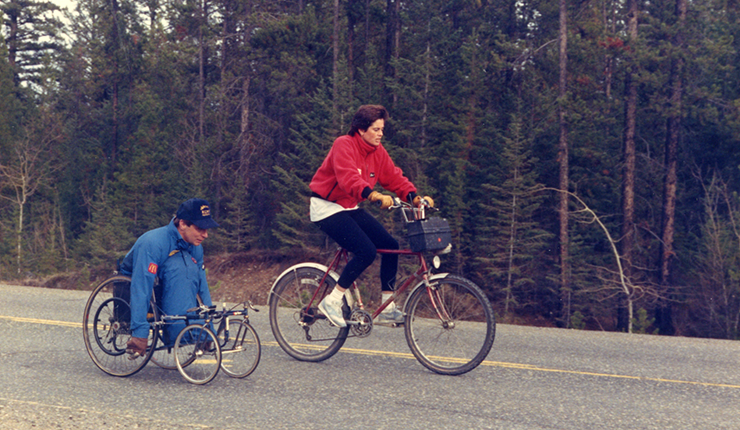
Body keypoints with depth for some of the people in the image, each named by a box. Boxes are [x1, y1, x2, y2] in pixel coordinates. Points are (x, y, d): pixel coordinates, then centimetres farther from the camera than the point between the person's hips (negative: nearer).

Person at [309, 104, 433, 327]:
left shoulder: (377, 151, 4)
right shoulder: (344, 145, -20)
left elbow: (394, 177, 1)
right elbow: (348, 178, -36)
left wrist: (414, 197, -17)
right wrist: (373, 195, -51)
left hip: (350, 208, 8)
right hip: (327, 208, -8)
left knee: (390, 245, -3)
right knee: (366, 251, -23)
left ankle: (387, 308, 3)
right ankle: (332, 301, -11)